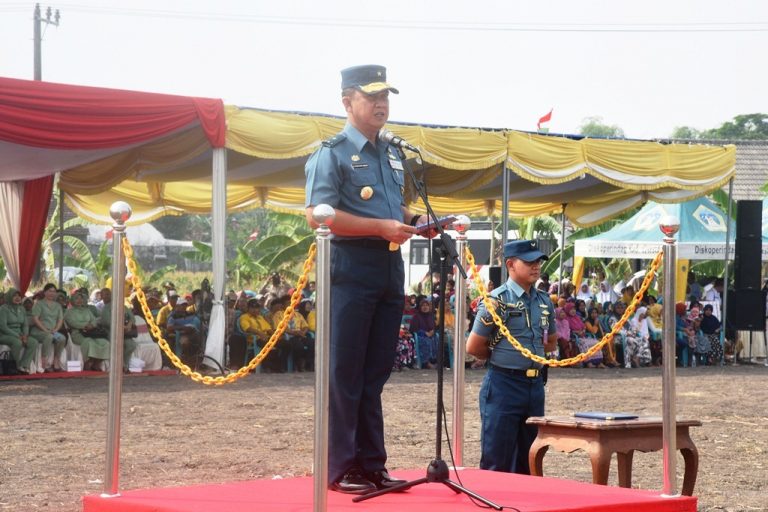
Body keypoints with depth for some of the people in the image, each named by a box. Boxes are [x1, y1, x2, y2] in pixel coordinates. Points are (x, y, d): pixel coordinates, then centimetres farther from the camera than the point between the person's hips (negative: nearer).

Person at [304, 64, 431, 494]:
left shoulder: (393, 155, 18)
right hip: (351, 269, -7)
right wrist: (381, 227, -20)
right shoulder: (333, 153, -6)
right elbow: (317, 215, -16)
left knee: (376, 373, 10)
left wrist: (415, 221, 5)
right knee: (346, 373, -3)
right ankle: (342, 470, 1)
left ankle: (373, 465, 16)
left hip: (390, 269, 7)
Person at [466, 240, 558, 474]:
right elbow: (474, 347, -7)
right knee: (497, 462, -3)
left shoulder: (544, 301, 10)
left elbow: (551, 342, 25)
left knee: (528, 462, 12)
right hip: (503, 385, -6)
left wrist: (531, 354, 11)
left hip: (535, 384, 6)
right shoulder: (497, 300, -10)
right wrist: (502, 357, 5)